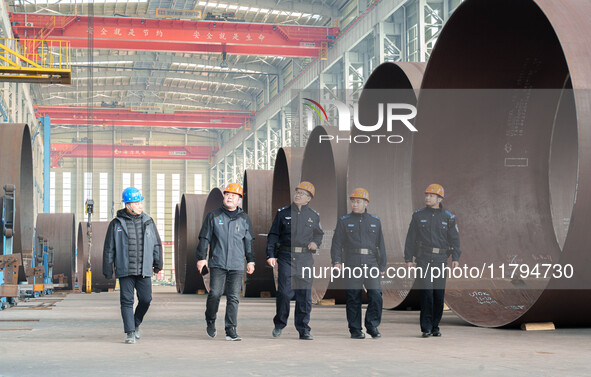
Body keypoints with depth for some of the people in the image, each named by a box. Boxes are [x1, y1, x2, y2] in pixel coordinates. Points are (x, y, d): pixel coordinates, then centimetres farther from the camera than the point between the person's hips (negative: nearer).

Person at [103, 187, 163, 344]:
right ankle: (130, 333, 3)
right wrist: (108, 269, 3)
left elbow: (157, 244, 15)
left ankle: (136, 324, 27)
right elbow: (109, 249, 5)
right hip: (125, 270, -2)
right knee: (127, 301, -3)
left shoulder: (148, 222, 9)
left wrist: (158, 263, 10)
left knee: (146, 299, 1)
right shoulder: (116, 224, 1)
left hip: (144, 270, 2)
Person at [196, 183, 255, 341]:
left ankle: (231, 331, 0)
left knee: (233, 297, -3)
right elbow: (204, 238, 7)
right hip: (217, 264, -1)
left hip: (237, 265, 1)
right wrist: (201, 258, 1)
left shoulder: (244, 218, 12)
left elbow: (249, 241, 18)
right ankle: (210, 321, 17)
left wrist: (250, 261, 14)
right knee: (215, 294, -8)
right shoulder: (213, 216, 6)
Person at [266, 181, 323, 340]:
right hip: (286, 256, -1)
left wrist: (316, 242, 2)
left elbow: (319, 234, 24)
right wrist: (270, 255, -3)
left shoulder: (314, 216, 11)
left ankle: (304, 330, 10)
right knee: (284, 292, -10)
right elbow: (273, 235, 7)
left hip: (306, 258, 2)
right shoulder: (283, 213, 7)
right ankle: (279, 325, 10)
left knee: (305, 295, 1)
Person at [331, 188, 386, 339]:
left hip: (371, 263, 1)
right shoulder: (344, 222, 10)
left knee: (376, 295, -9)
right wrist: (336, 261, -9)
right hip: (351, 264, -1)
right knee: (353, 298, 0)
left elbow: (381, 245, 16)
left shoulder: (375, 221, 15)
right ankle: (355, 329, 9)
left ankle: (372, 325, 6)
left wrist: (382, 266, 10)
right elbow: (337, 243, 5)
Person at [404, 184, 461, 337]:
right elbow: (411, 238, 8)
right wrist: (408, 258, 3)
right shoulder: (418, 216, 7)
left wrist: (455, 258, -6)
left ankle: (435, 326, 16)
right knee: (426, 292, -11)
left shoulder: (448, 217, 7)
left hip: (440, 259, 1)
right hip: (423, 258, -1)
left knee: (439, 293, 4)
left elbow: (454, 239, 6)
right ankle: (426, 328, -8)